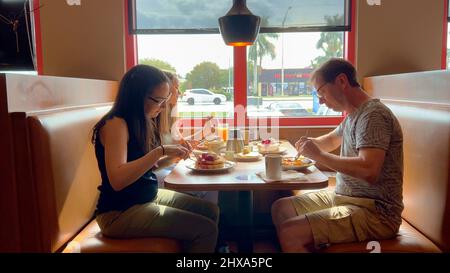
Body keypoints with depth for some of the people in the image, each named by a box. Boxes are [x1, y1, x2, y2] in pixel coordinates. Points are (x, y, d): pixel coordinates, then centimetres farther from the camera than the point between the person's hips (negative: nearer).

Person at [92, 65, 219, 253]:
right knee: (205, 229, -16)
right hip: (119, 212, -9)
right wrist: (160, 151, -32)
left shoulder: (143, 121, 8)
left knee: (211, 211, 6)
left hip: (150, 196, 9)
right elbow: (117, 180, -31)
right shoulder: (115, 124, -19)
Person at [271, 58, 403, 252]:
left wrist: (318, 155, -20)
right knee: (280, 208, 7)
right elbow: (332, 139, 31)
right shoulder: (354, 115, 12)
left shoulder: (373, 115, -18)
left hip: (374, 212, -10)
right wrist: (311, 143, 9)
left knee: (290, 233, -23)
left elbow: (369, 171, -31)